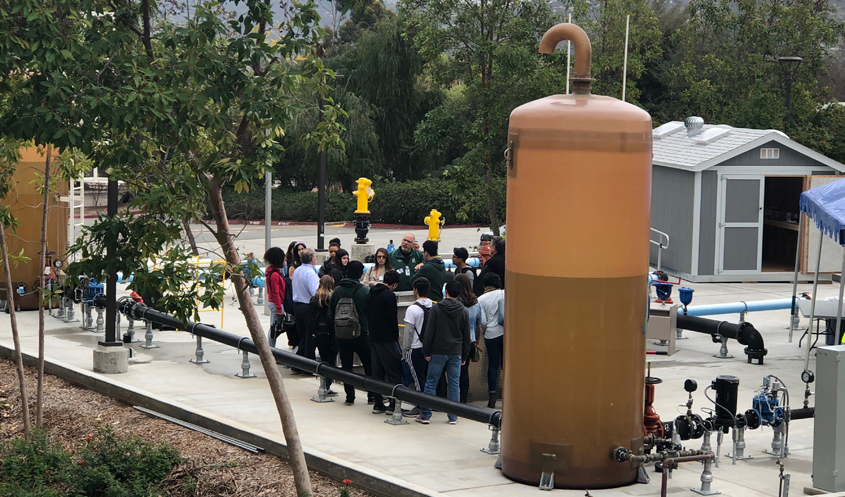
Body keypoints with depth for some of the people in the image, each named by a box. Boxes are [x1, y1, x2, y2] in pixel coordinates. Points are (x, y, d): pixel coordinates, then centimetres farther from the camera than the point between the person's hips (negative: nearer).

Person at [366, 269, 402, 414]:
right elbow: (393, 318, -13)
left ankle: (378, 404, 12)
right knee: (394, 372, -2)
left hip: (373, 338, 8)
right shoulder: (389, 295, -14)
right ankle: (393, 404, -5)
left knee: (377, 372, 12)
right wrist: (396, 335, 1)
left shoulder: (371, 293, 10)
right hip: (387, 339, -8)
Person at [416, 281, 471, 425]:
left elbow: (429, 332, -8)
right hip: (456, 353, 2)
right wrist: (465, 356, 15)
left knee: (431, 383, 2)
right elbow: (466, 336, 8)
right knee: (454, 384, 7)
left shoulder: (436, 308, -5)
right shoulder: (464, 311, 4)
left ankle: (425, 415, 3)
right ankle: (453, 417, 7)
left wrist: (426, 352, -2)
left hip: (438, 352, -2)